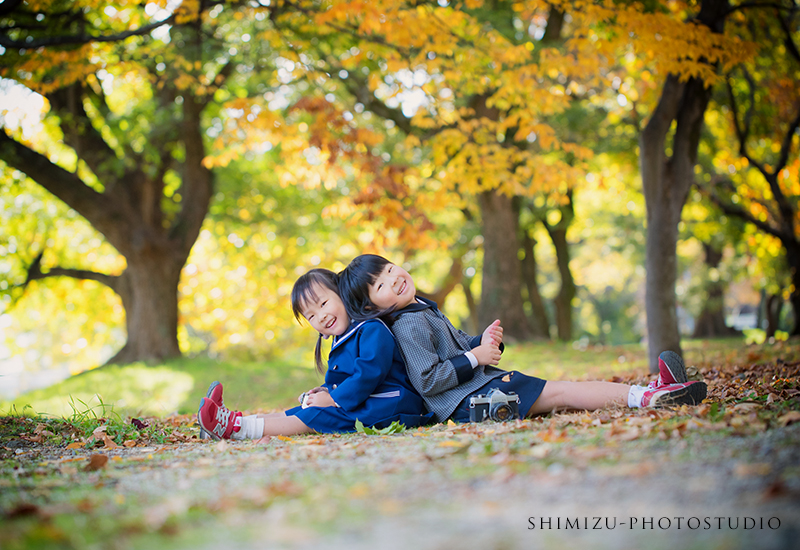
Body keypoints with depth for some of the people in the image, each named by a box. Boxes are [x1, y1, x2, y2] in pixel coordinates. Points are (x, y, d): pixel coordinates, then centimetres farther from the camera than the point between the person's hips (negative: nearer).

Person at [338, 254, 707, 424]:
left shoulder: (424, 312, 20)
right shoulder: (408, 326, -13)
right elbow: (427, 380, -21)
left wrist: (482, 342, 7)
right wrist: (475, 357, -18)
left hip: (481, 384, 10)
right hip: (466, 402, -10)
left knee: (557, 390, -1)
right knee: (559, 392, -16)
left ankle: (648, 393, -8)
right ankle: (644, 397, -19)